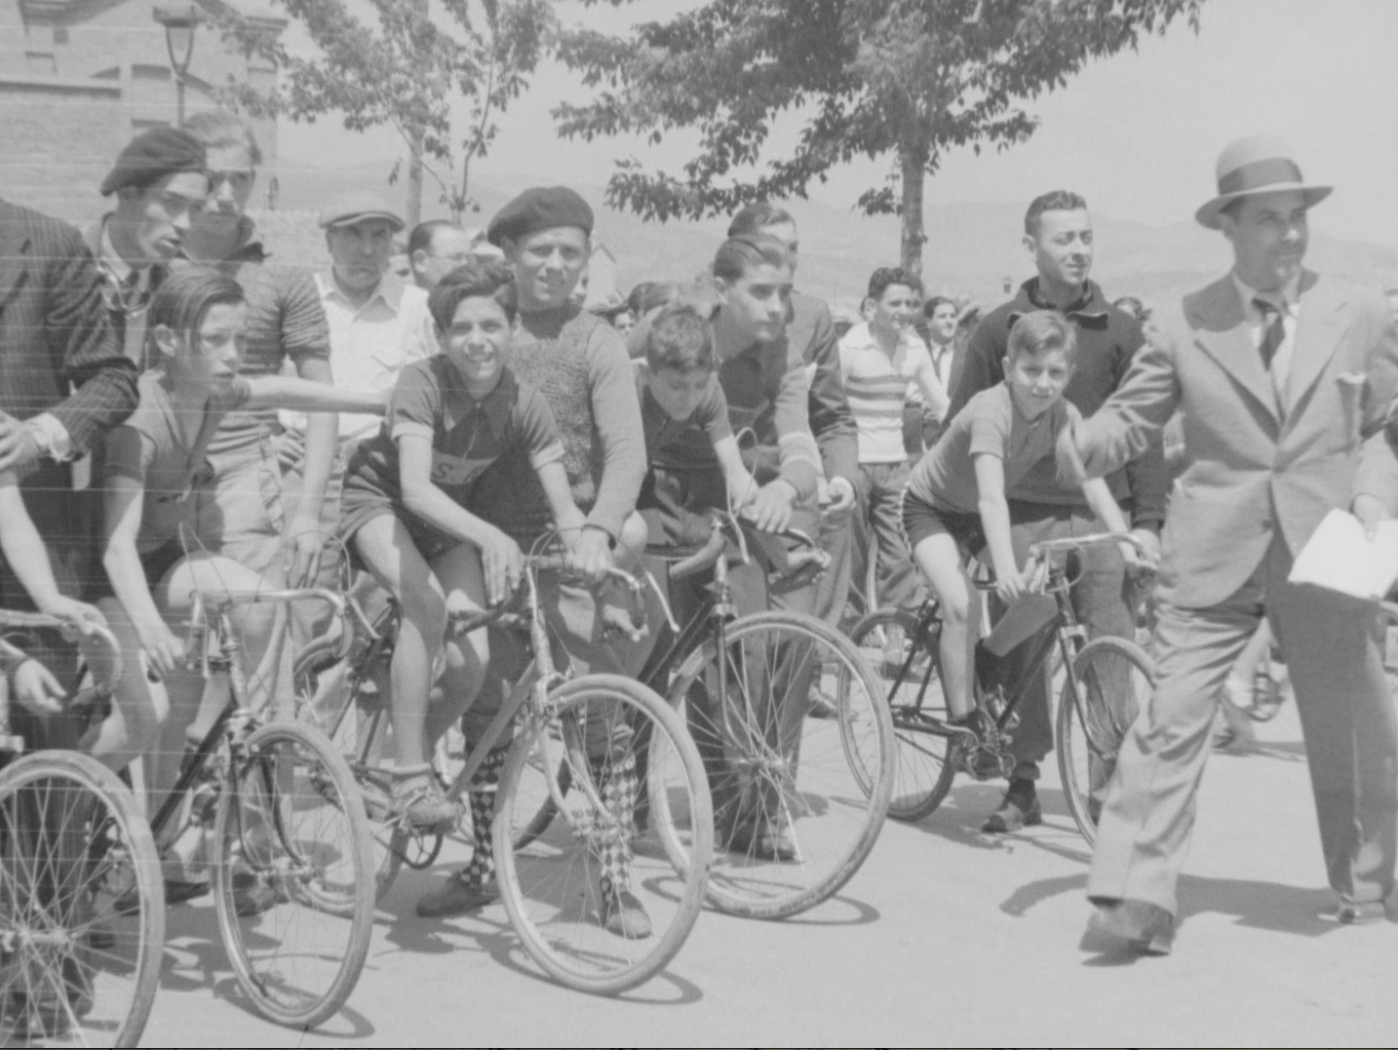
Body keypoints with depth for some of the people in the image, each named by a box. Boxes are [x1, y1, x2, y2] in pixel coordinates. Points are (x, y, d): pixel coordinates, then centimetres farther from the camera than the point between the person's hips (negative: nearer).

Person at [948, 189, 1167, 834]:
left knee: (1113, 649, -5)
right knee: (1022, 649, 4)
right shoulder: (999, 328, 6)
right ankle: (1023, 783, 15)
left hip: (1102, 513, 0)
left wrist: (1148, 520, -1)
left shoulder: (1118, 331, 7)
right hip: (1022, 513, 0)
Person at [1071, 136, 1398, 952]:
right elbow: (1130, 419, 4)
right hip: (1215, 552, -1)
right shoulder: (1185, 326, 2)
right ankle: (1137, 893, -8)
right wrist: (1069, 441, -16)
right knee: (1173, 718, -11)